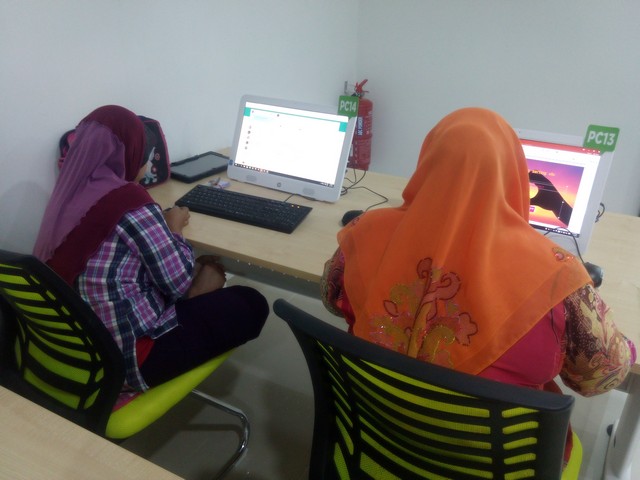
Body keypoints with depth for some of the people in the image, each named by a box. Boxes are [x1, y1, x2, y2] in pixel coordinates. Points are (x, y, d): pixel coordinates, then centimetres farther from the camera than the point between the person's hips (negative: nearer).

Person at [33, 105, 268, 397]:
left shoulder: (69, 196, -1)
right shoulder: (131, 202, -24)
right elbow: (178, 282, -17)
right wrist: (174, 229, 0)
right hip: (125, 359, -8)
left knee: (205, 266, 18)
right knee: (251, 305, 5)